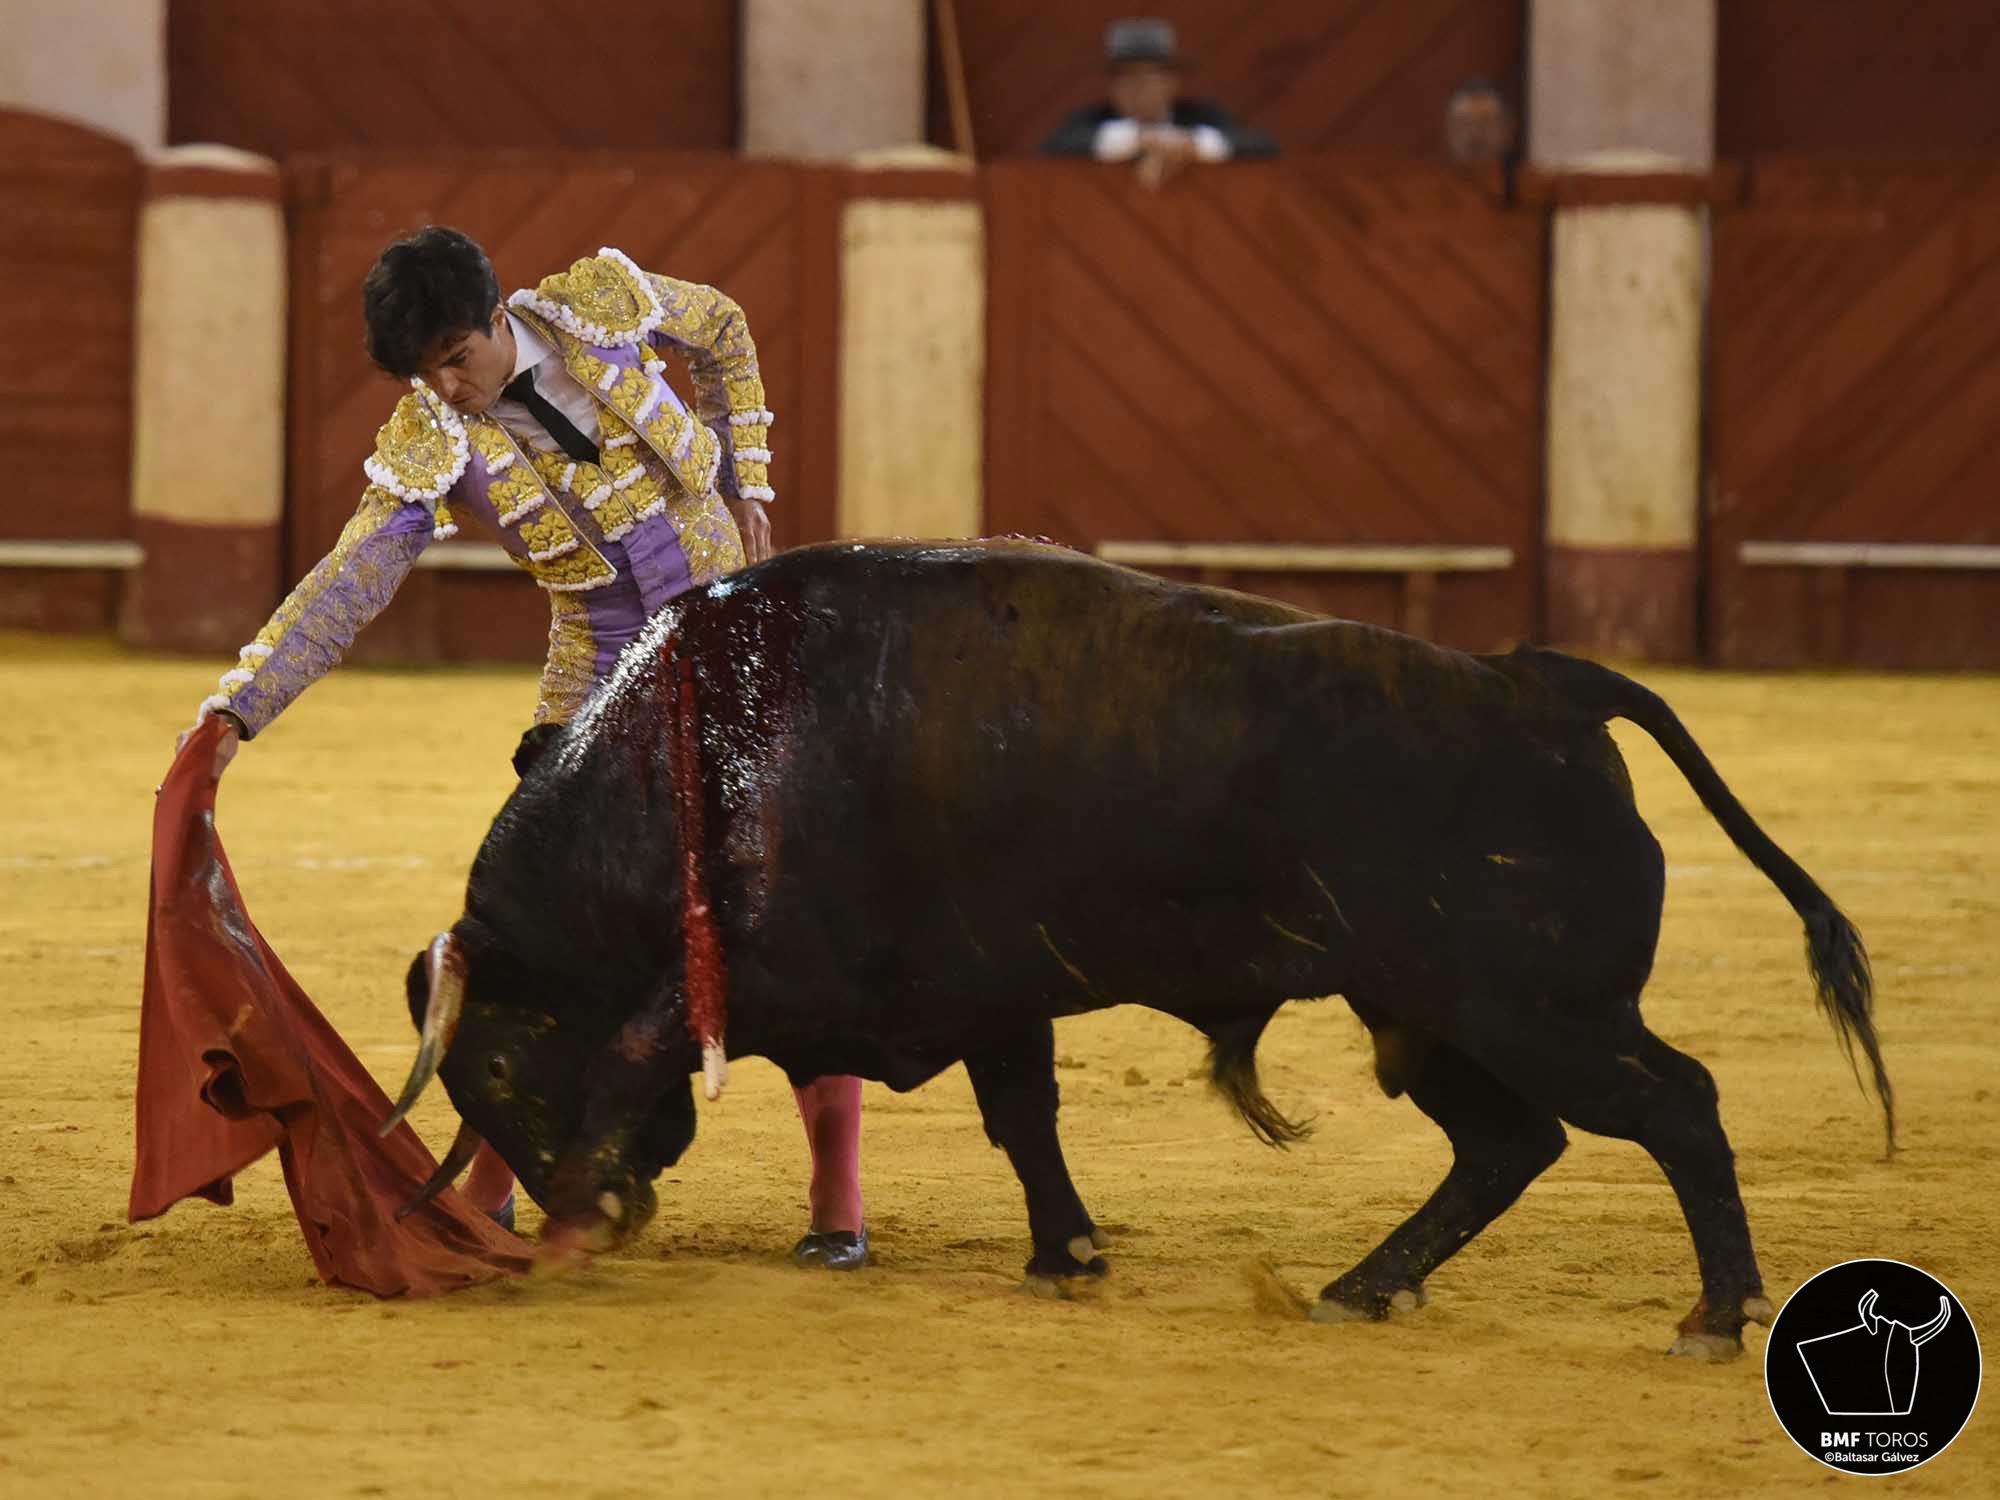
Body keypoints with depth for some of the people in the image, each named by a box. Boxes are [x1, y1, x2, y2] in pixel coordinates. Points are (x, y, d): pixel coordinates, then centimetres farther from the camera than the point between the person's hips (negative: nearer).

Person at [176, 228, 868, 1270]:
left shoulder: (600, 302, -12)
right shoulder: (433, 442, -14)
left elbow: (725, 336, 9)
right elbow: (343, 590, -21)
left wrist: (745, 491, 4)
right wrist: (234, 712, -32)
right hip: (603, 682, 0)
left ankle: (838, 1206, 3)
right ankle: (487, 1192, 8)